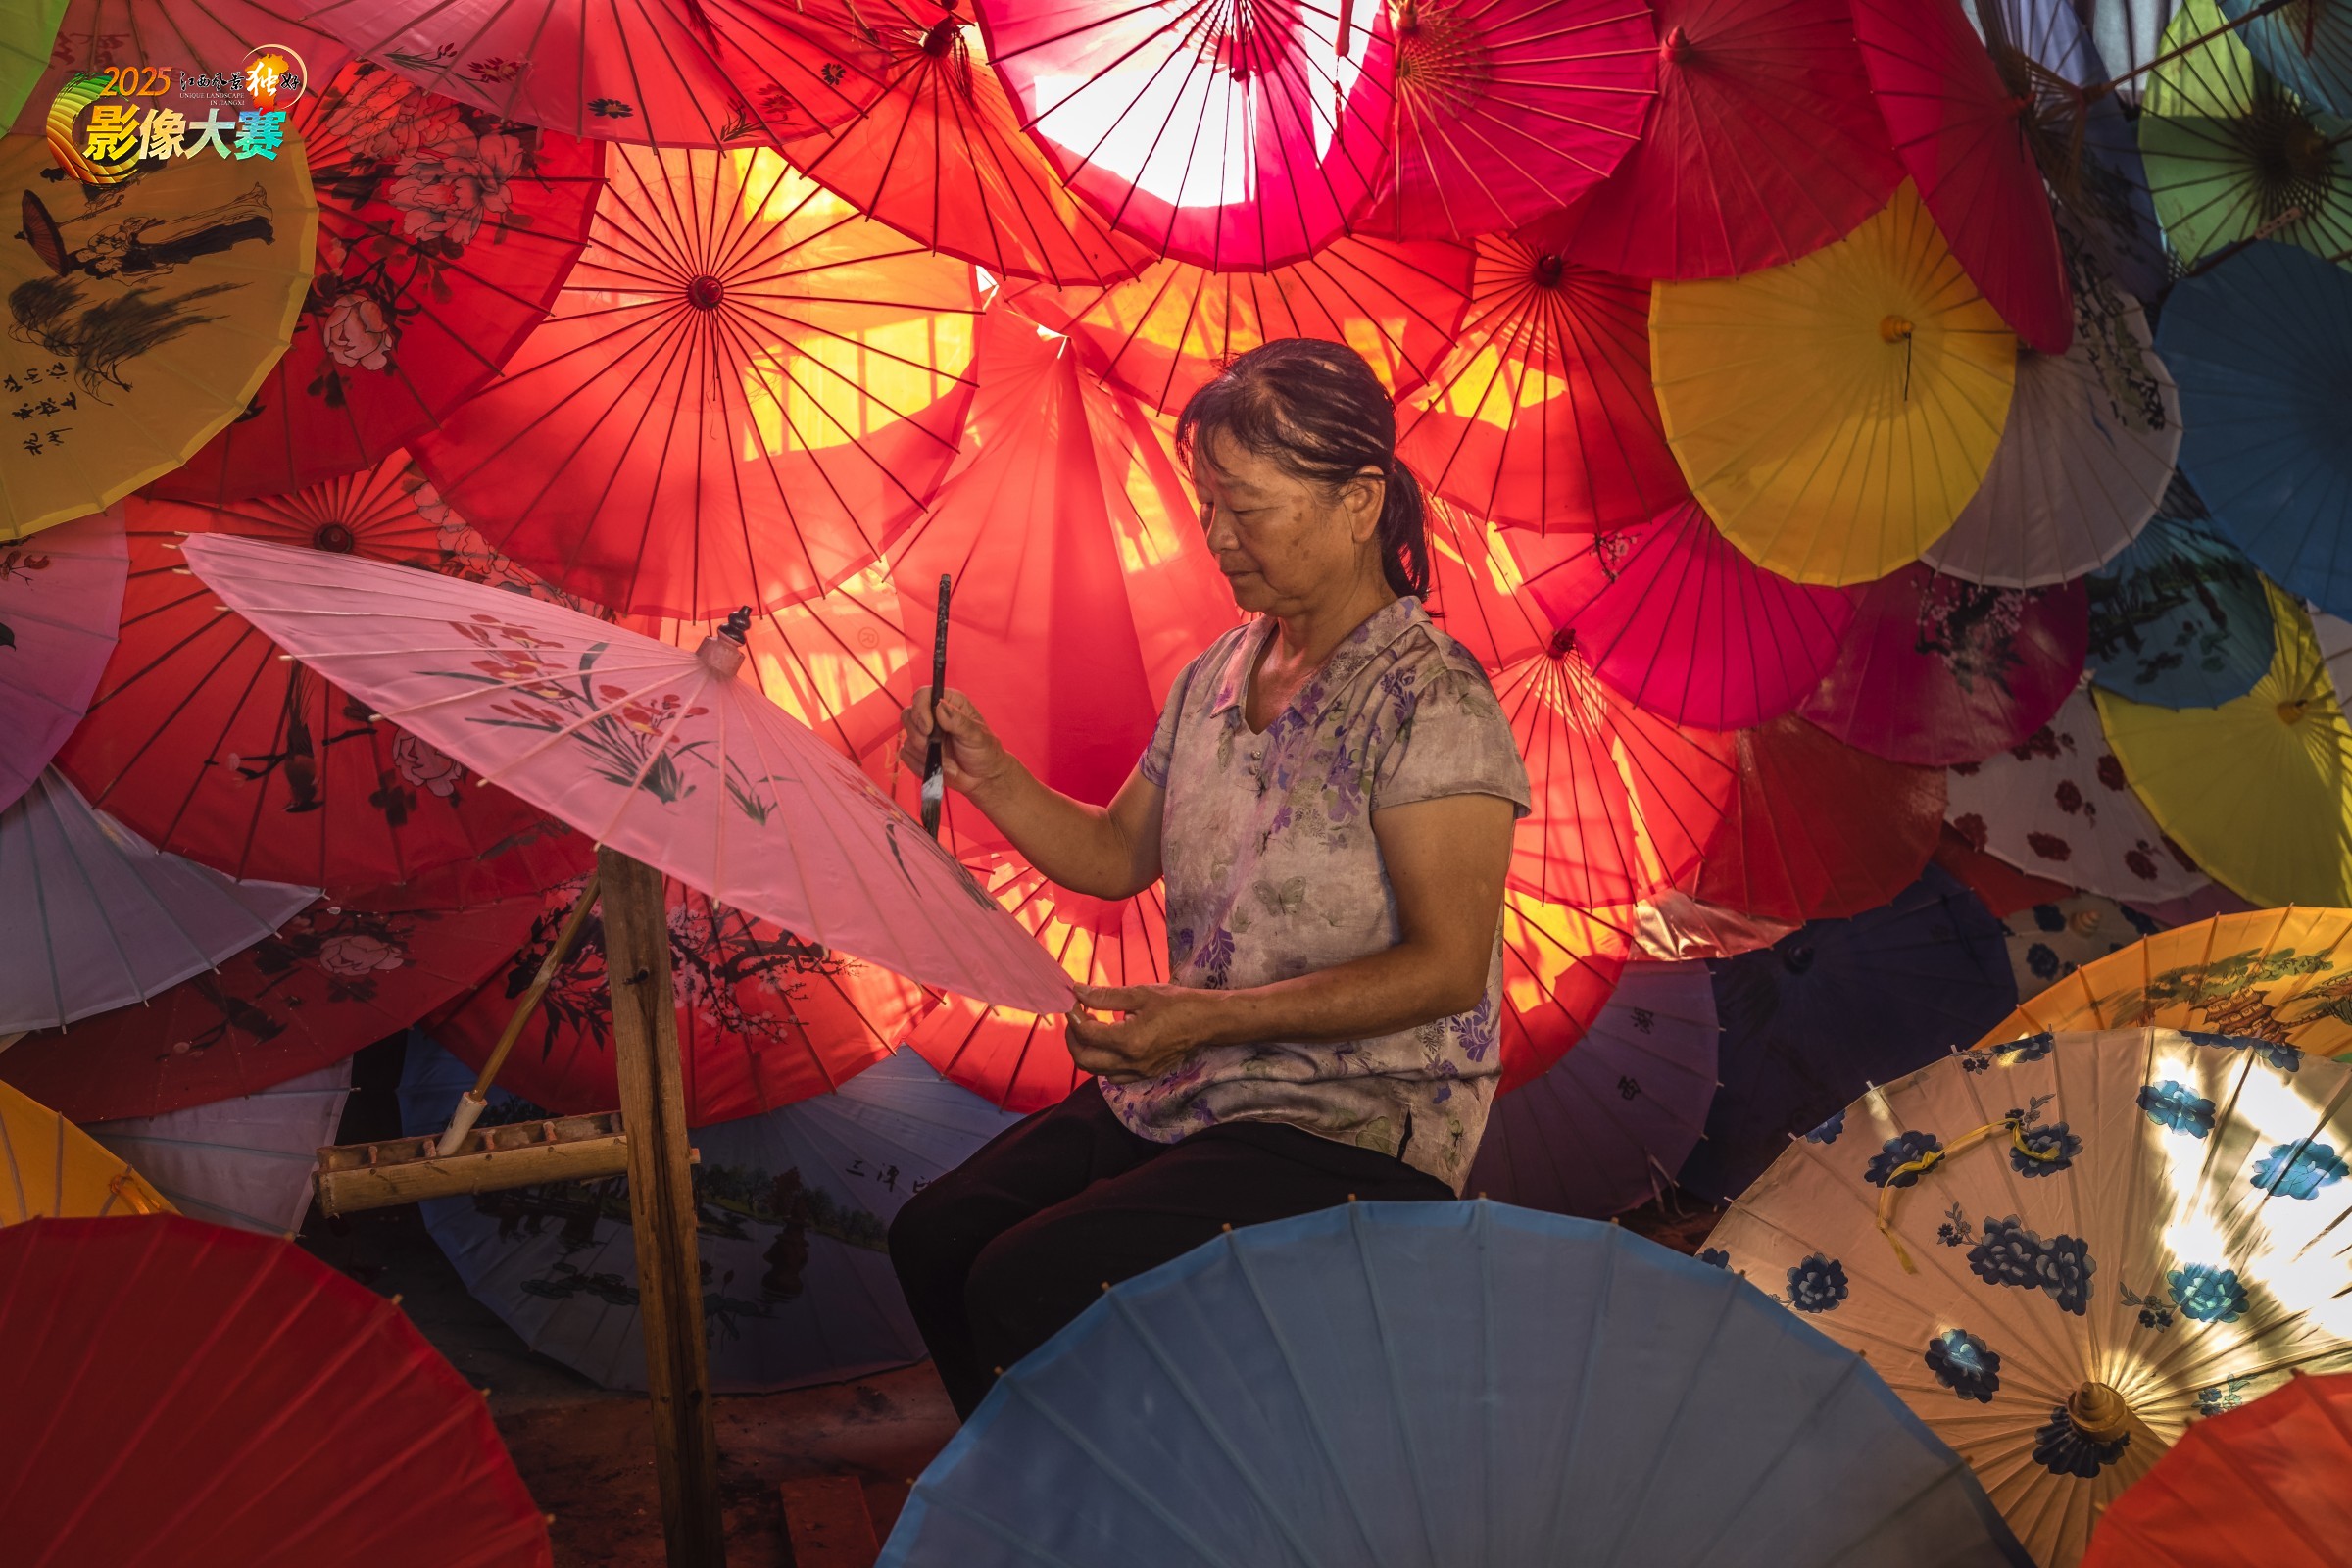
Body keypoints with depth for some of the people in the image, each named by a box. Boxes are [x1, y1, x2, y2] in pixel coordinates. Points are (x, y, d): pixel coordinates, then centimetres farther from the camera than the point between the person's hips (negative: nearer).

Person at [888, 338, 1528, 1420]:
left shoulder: (1428, 699, -16)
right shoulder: (1220, 672, 8)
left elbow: (1447, 967, -20)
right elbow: (1116, 855, 17)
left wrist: (1209, 1018, -25)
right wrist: (988, 774, 0)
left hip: (1360, 1126, -7)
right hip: (1191, 1089, 8)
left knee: (1028, 1286, -20)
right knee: (934, 1234, -5)